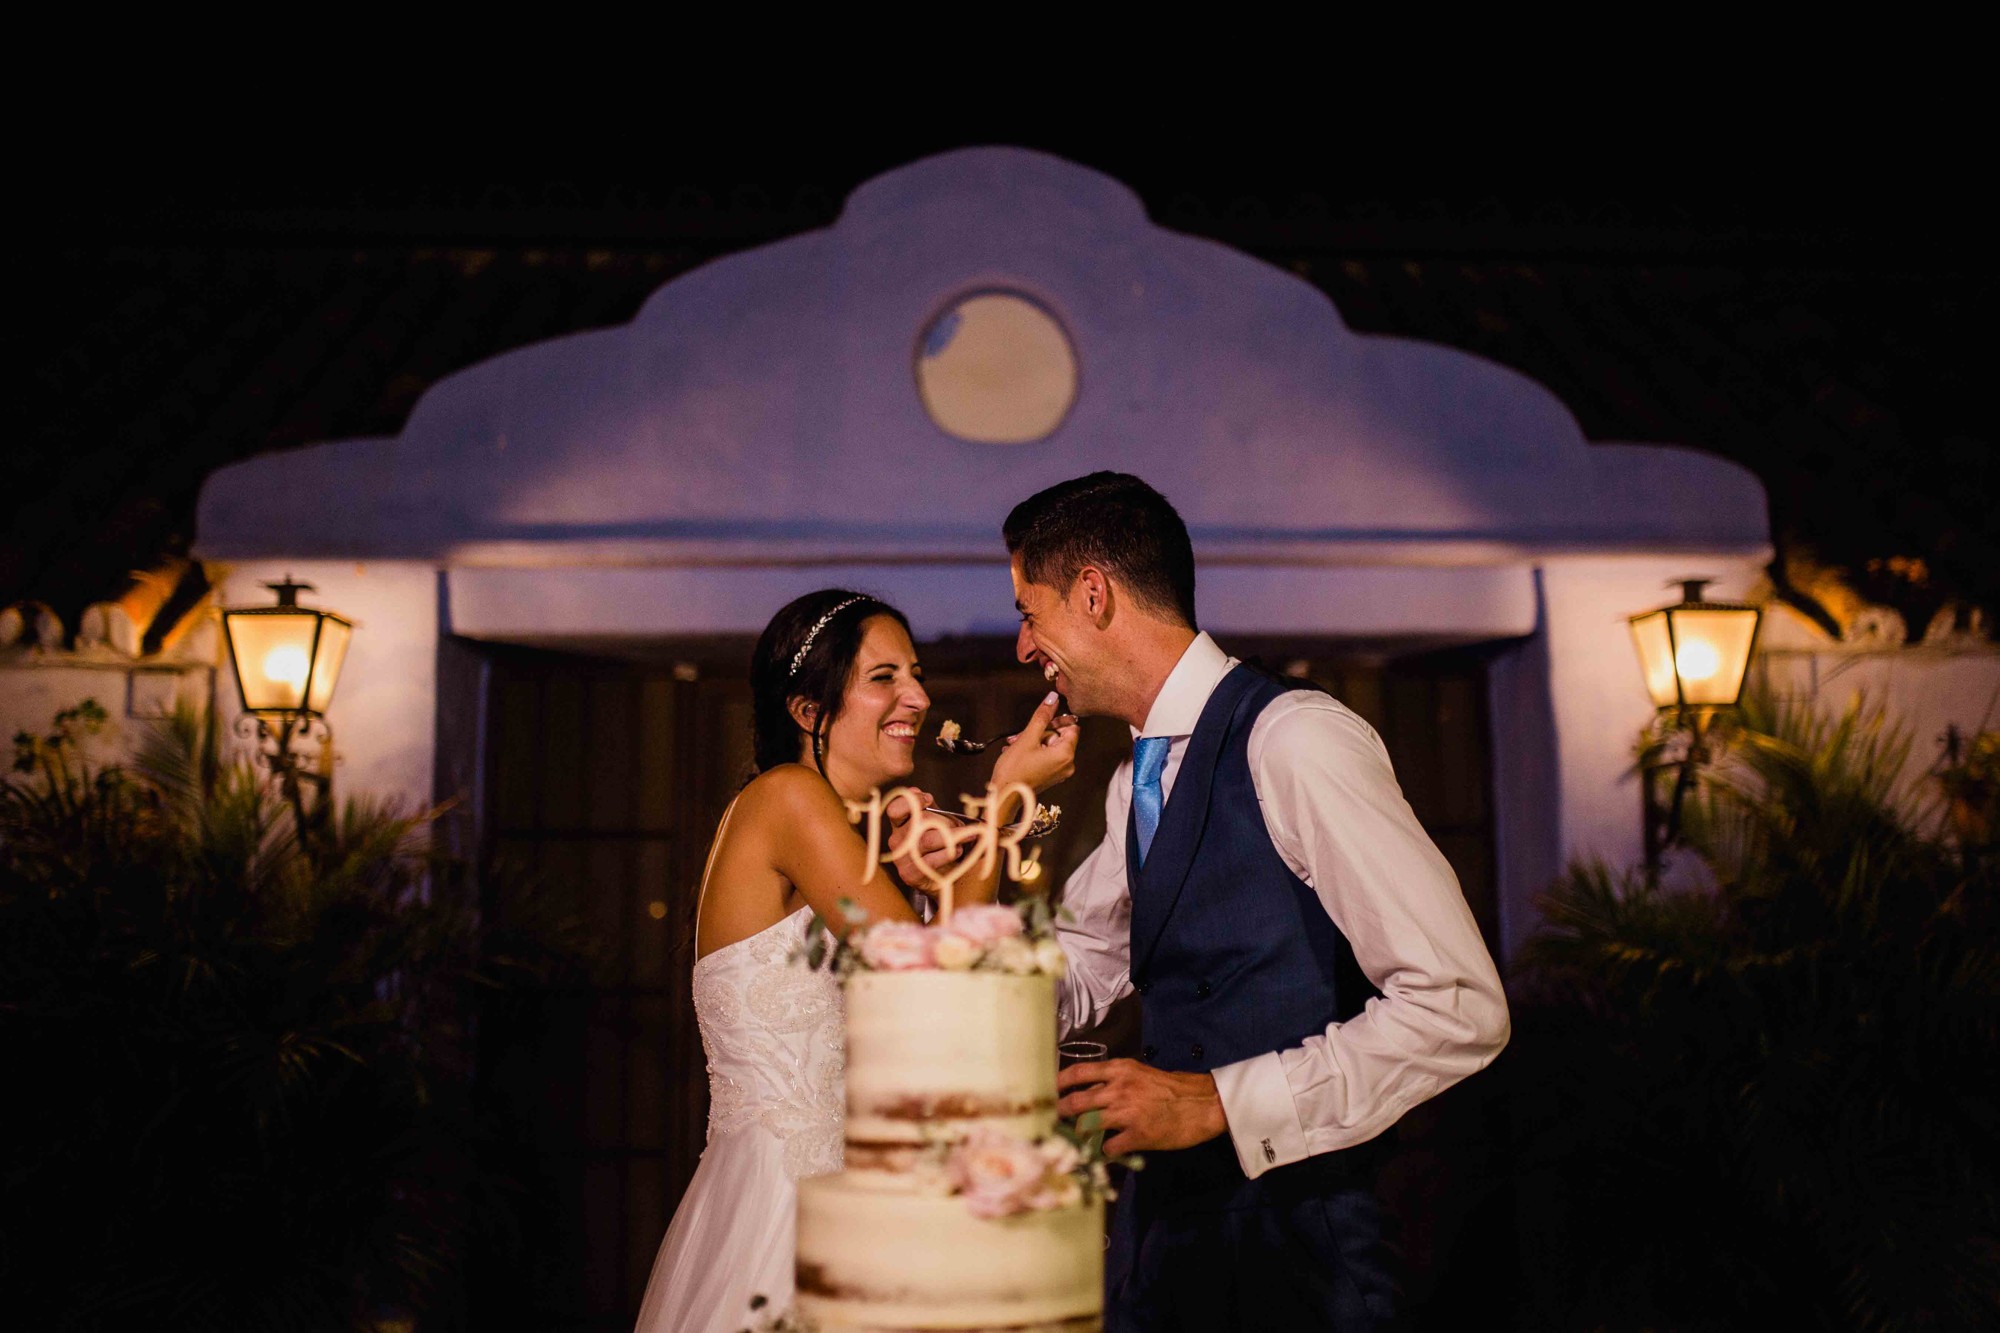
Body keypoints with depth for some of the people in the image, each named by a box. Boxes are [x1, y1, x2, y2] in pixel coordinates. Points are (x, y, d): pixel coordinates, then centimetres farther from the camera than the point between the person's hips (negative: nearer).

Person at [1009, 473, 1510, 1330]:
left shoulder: (1293, 740, -18)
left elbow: (1460, 1009, -21)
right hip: (1163, 1220, 7)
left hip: (1291, 1247, -7)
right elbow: (1077, 984, 16)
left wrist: (1219, 1100, -21)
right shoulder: (1134, 785, 9)